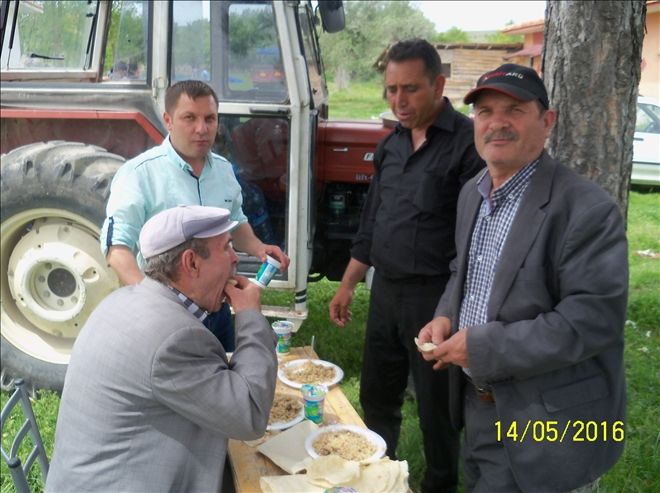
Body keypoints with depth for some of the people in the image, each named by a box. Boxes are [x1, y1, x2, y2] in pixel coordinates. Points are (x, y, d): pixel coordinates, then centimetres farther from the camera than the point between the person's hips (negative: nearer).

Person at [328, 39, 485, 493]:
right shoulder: (391, 145, 9)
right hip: (385, 290, 7)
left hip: (435, 297, -7)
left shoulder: (468, 143, -14)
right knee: (376, 397, 19)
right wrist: (348, 284, 17)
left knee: (436, 406, 8)